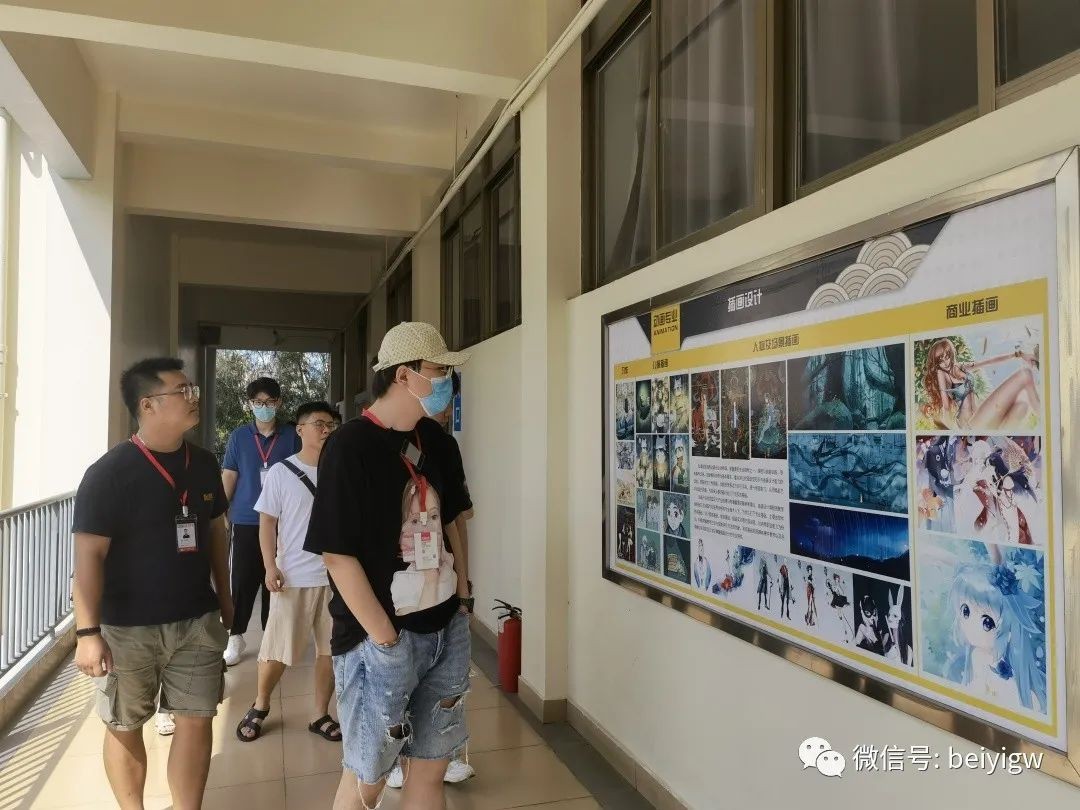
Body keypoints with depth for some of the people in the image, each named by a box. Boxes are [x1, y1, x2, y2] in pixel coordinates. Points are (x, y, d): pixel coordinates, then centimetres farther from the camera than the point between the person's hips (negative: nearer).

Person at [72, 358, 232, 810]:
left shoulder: (204, 465, 3)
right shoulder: (109, 473, -13)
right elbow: (89, 555, -14)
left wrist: (224, 597, 15)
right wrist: (88, 631, -18)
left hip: (197, 620, 4)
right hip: (126, 627, -4)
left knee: (196, 721, 8)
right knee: (124, 727, 12)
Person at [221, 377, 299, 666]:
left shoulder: (291, 436, 2)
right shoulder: (239, 436, 3)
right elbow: (229, 477, 6)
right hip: (246, 521, 0)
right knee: (243, 581, 4)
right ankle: (236, 637, 18)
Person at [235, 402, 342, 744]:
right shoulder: (281, 472, -3)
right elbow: (267, 523, -2)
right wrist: (270, 567, -11)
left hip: (336, 575, 2)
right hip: (294, 576, -2)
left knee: (330, 649, 8)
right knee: (278, 650, 6)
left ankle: (321, 715, 24)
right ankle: (260, 706, 31)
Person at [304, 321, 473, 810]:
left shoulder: (432, 439, 6)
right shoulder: (350, 447, -15)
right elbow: (338, 554, -17)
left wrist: (463, 596, 11)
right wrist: (387, 641, -16)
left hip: (446, 630, 6)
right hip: (381, 639, -6)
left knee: (431, 769, 16)